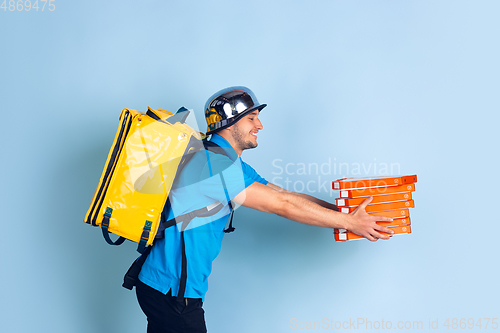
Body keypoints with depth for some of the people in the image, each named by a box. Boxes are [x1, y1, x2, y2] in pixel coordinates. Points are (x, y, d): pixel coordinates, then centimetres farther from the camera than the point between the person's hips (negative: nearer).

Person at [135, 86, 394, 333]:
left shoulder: (233, 166, 12)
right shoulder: (211, 161, -21)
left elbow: (286, 195, 8)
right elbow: (281, 205, -21)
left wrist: (347, 213, 3)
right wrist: (348, 222, -15)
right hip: (169, 289, -10)